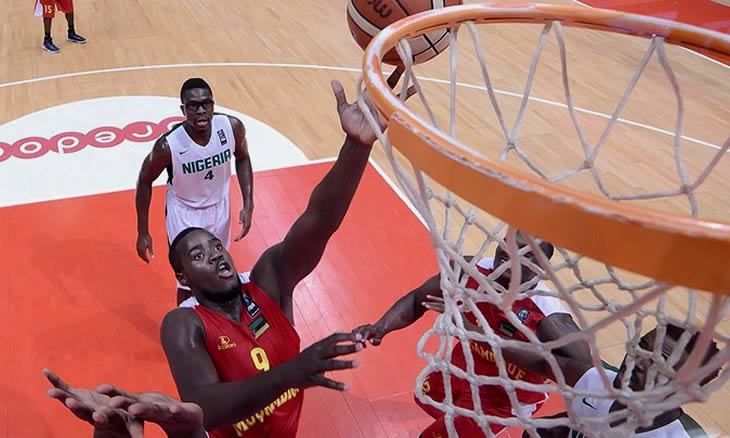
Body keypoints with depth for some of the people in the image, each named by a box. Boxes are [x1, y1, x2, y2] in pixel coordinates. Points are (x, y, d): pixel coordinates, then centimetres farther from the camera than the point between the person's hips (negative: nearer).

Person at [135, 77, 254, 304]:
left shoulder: (232, 127, -24)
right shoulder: (168, 145, -32)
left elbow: (242, 158, -2)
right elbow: (144, 182, -13)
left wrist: (248, 205, -8)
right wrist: (143, 233, -9)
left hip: (219, 207, 4)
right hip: (184, 213, -4)